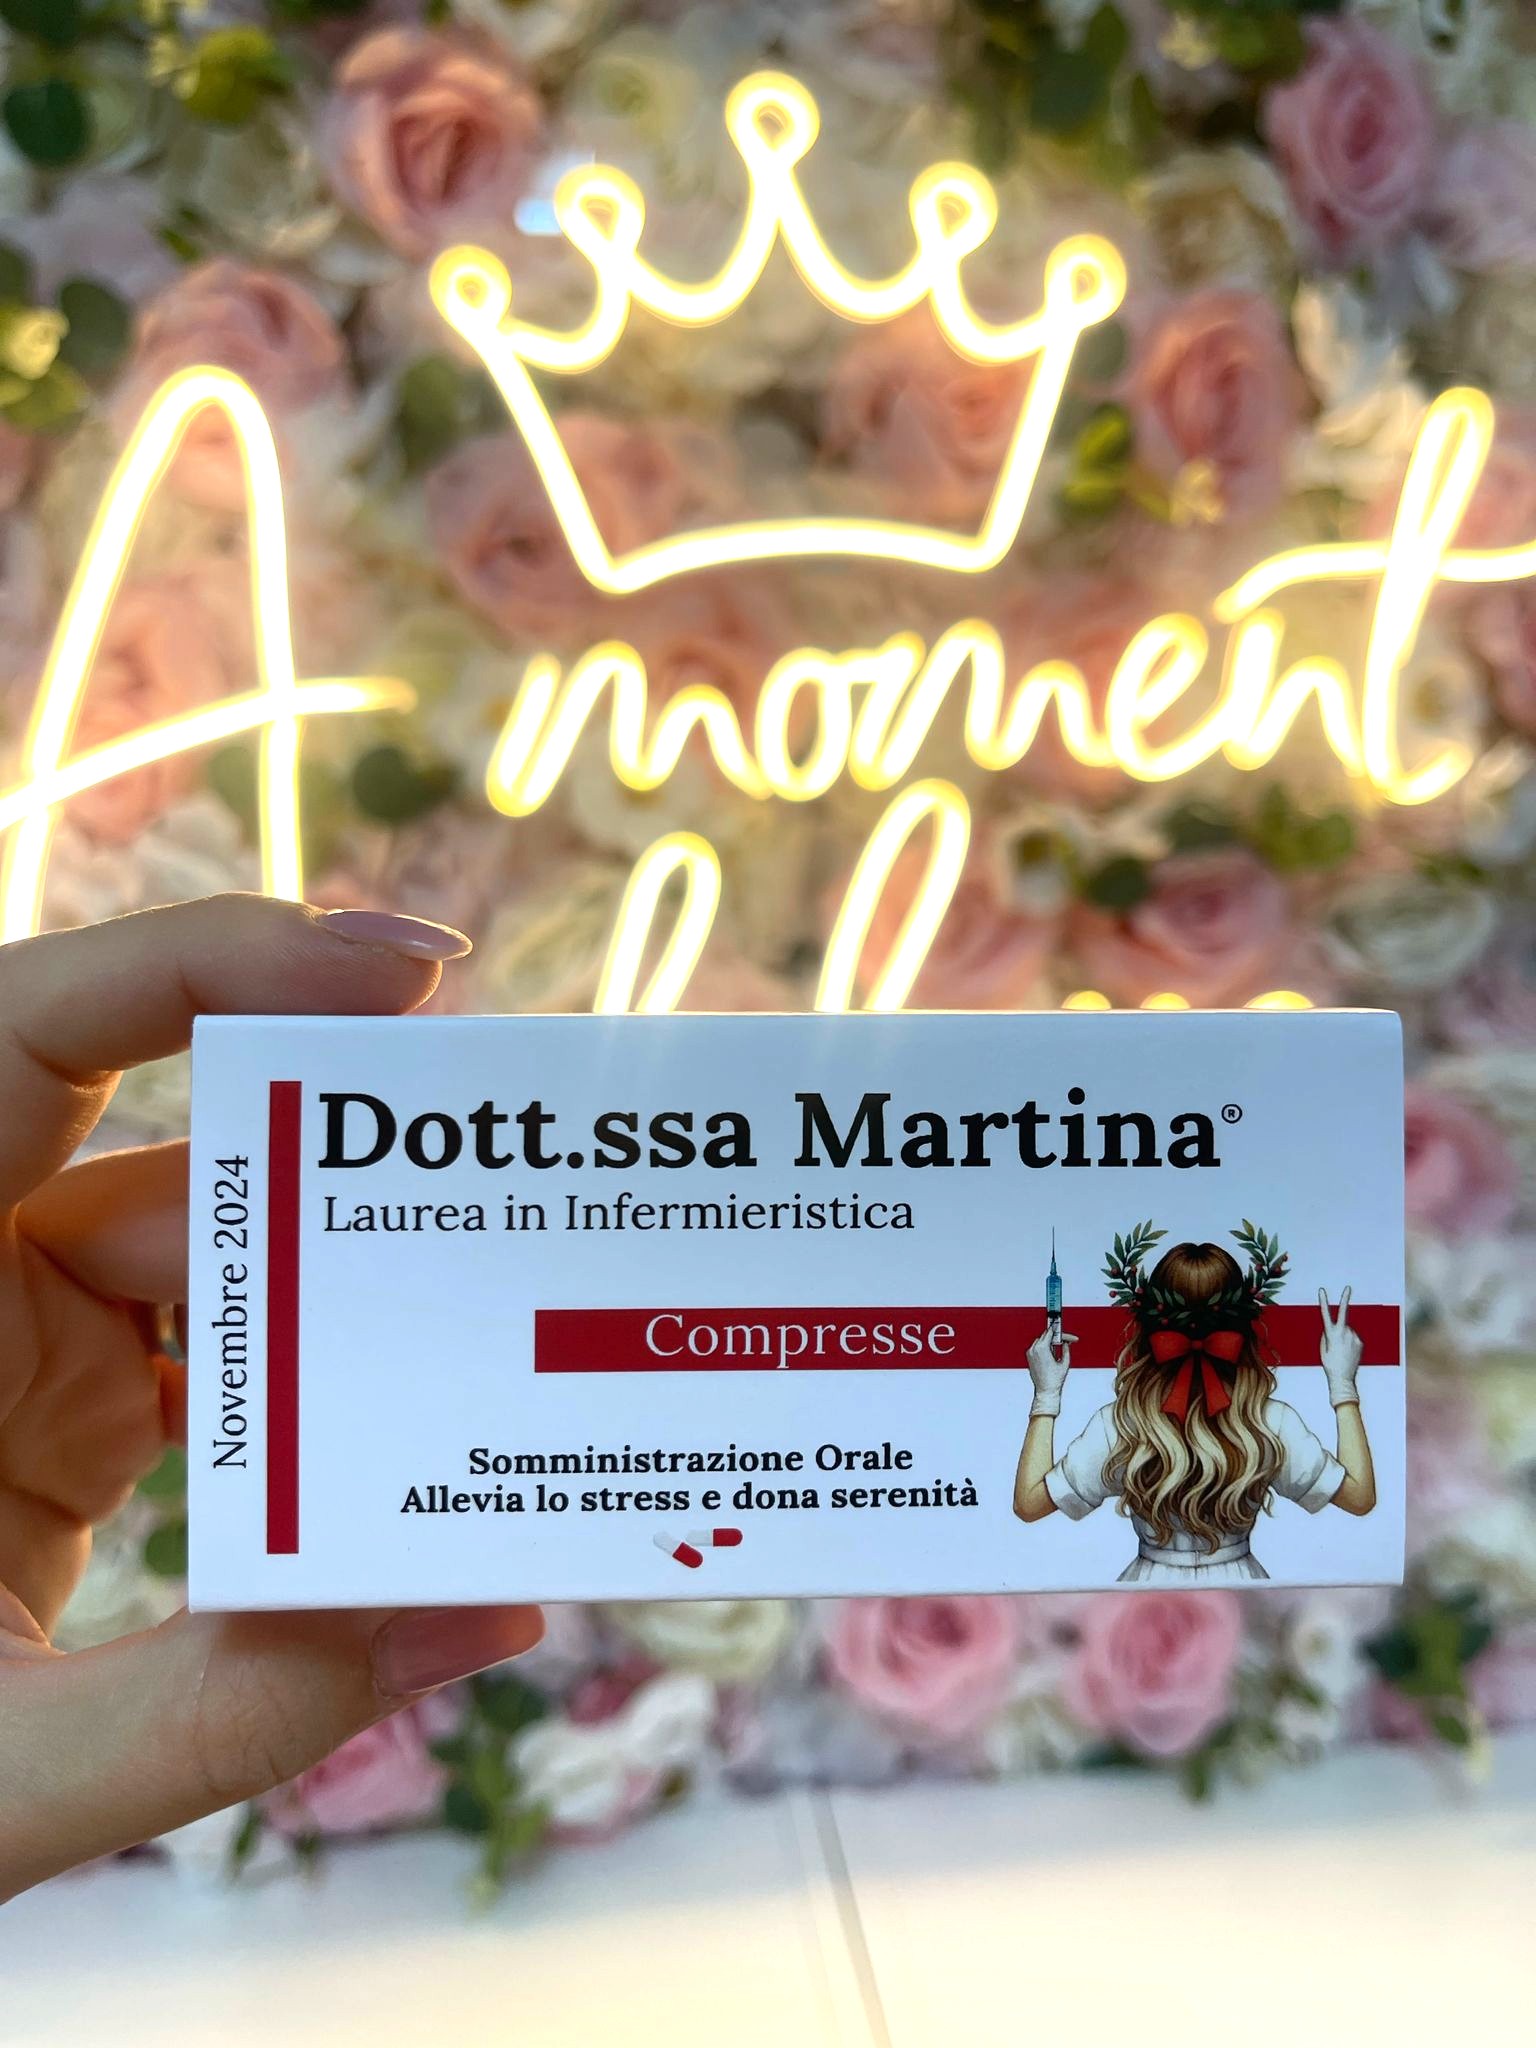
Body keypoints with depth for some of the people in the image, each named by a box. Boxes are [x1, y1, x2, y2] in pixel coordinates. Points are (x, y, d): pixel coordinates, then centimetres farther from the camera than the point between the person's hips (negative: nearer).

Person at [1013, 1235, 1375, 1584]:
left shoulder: (1118, 1426, -21)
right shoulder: (1272, 1424, -19)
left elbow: (1027, 1502, -12)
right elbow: (1360, 1496, -5)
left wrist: (1046, 1396, -6)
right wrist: (1343, 1385, -1)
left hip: (1151, 1582, -1)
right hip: (1240, 1581, 1)